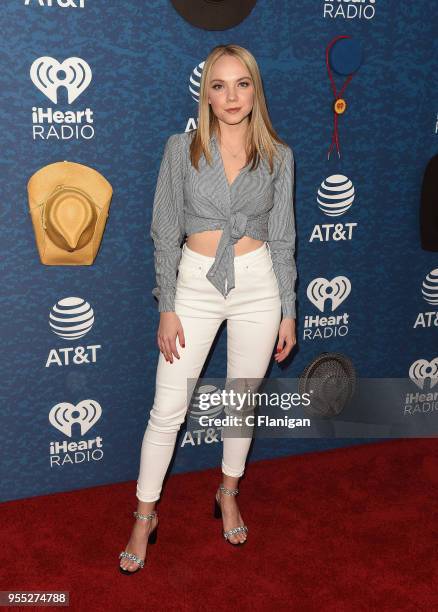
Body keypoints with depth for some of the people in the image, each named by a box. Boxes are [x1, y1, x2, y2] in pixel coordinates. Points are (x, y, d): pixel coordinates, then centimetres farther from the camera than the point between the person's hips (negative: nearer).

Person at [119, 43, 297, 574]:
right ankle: (145, 515, 17)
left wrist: (288, 311, 3)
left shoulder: (278, 156, 1)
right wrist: (167, 308, -7)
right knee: (167, 407, 0)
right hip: (196, 282, -1)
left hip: (258, 285, 1)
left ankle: (228, 494, 36)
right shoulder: (182, 149, -3)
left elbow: (281, 238, 4)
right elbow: (165, 232, -3)